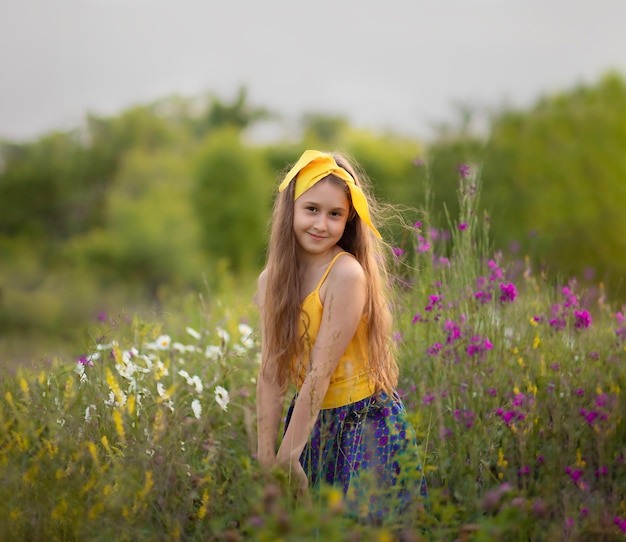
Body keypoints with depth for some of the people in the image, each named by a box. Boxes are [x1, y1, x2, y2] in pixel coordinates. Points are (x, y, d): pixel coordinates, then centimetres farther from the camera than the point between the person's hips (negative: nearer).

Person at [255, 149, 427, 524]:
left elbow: (321, 372, -22)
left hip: (364, 422, -6)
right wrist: (266, 455, -9)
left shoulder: (347, 274, -22)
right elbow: (270, 373, -4)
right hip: (311, 420, 6)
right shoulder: (271, 280, -2)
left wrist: (287, 456, -19)